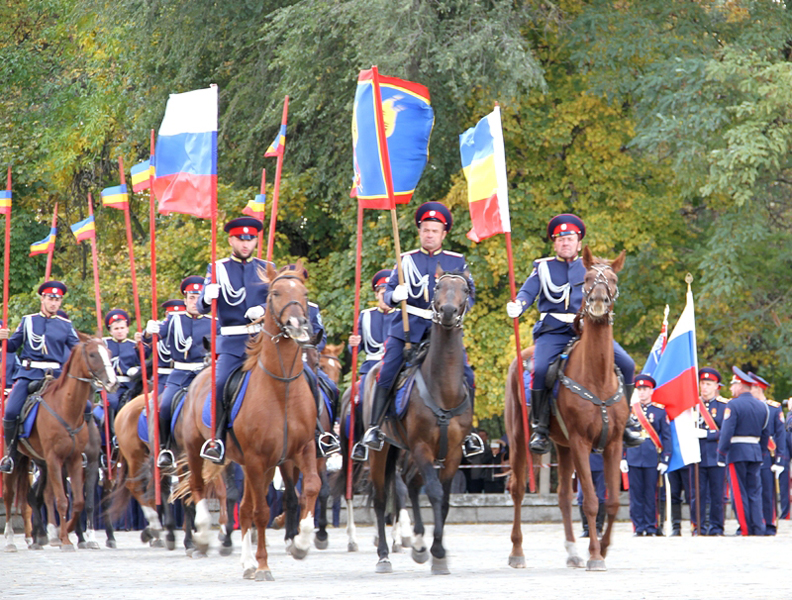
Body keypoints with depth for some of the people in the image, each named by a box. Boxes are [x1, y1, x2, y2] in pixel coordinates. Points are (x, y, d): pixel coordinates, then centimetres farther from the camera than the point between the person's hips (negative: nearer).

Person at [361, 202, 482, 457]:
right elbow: (388, 291, 9)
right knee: (386, 373, -14)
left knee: (466, 376, -12)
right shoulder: (406, 260, 11)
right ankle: (374, 427, -5)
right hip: (408, 326, 0)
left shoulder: (457, 261, 10)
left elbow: (470, 293, 10)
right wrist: (394, 296, -15)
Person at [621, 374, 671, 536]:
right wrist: (622, 458, 5)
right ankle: (639, 527, 6)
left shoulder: (660, 411, 5)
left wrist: (664, 460, -3)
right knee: (636, 494, 1)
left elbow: (667, 437, 4)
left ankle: (651, 527, 6)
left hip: (652, 459, -2)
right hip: (633, 459, 2)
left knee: (651, 494, 0)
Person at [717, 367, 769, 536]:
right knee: (755, 491, 8)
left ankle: (746, 530, -3)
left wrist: (721, 455, -10)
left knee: (740, 492, -1)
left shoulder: (734, 405, -9)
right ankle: (758, 529, 3)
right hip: (755, 453, 6)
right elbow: (765, 434, 14)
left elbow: (726, 432, -14)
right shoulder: (762, 406, 11)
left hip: (736, 452, -6)